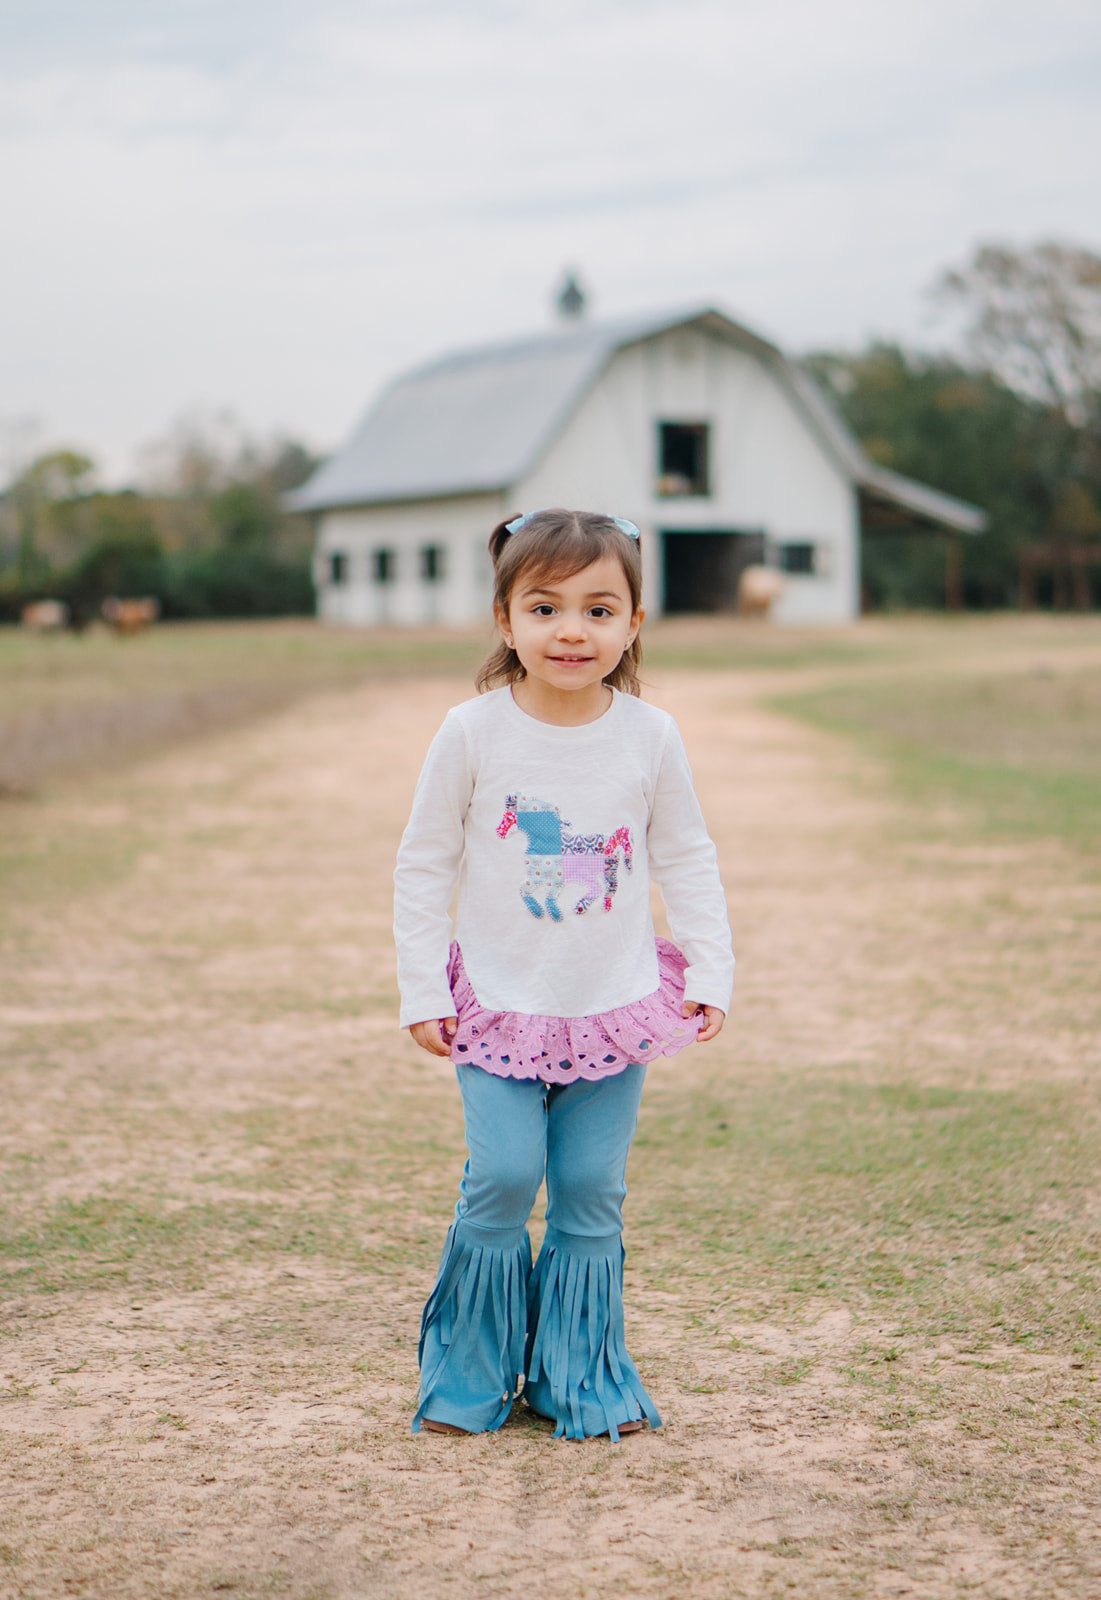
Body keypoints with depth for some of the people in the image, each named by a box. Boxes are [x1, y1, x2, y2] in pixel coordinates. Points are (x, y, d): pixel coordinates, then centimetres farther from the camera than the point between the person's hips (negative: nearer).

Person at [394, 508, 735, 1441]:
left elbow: (687, 859, 7)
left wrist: (711, 971, 2)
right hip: (499, 1005, -1)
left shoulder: (650, 736, -4)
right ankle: (472, 1372, 13)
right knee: (504, 1179, -9)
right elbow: (424, 864, -1)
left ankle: (579, 1377, 22)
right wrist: (422, 989, -3)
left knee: (592, 1191, 4)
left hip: (615, 1008, 2)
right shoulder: (474, 733, -8)